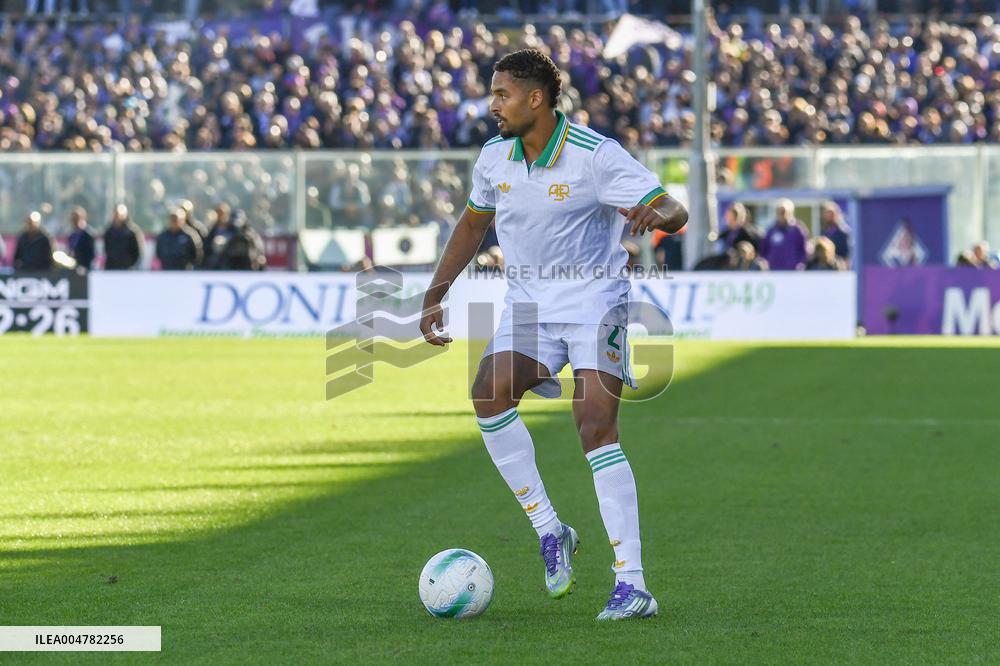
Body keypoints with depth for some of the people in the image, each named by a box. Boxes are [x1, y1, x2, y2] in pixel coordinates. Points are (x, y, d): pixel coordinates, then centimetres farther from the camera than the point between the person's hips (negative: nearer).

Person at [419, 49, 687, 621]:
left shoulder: (596, 156, -14)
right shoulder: (495, 157, 3)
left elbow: (675, 211, -14)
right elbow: (473, 224, 21)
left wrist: (655, 215, -39)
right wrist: (435, 298, 17)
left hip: (595, 302, -5)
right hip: (528, 307, 5)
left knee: (598, 429, -19)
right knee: (489, 392, -23)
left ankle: (632, 585, -20)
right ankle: (550, 531, -10)